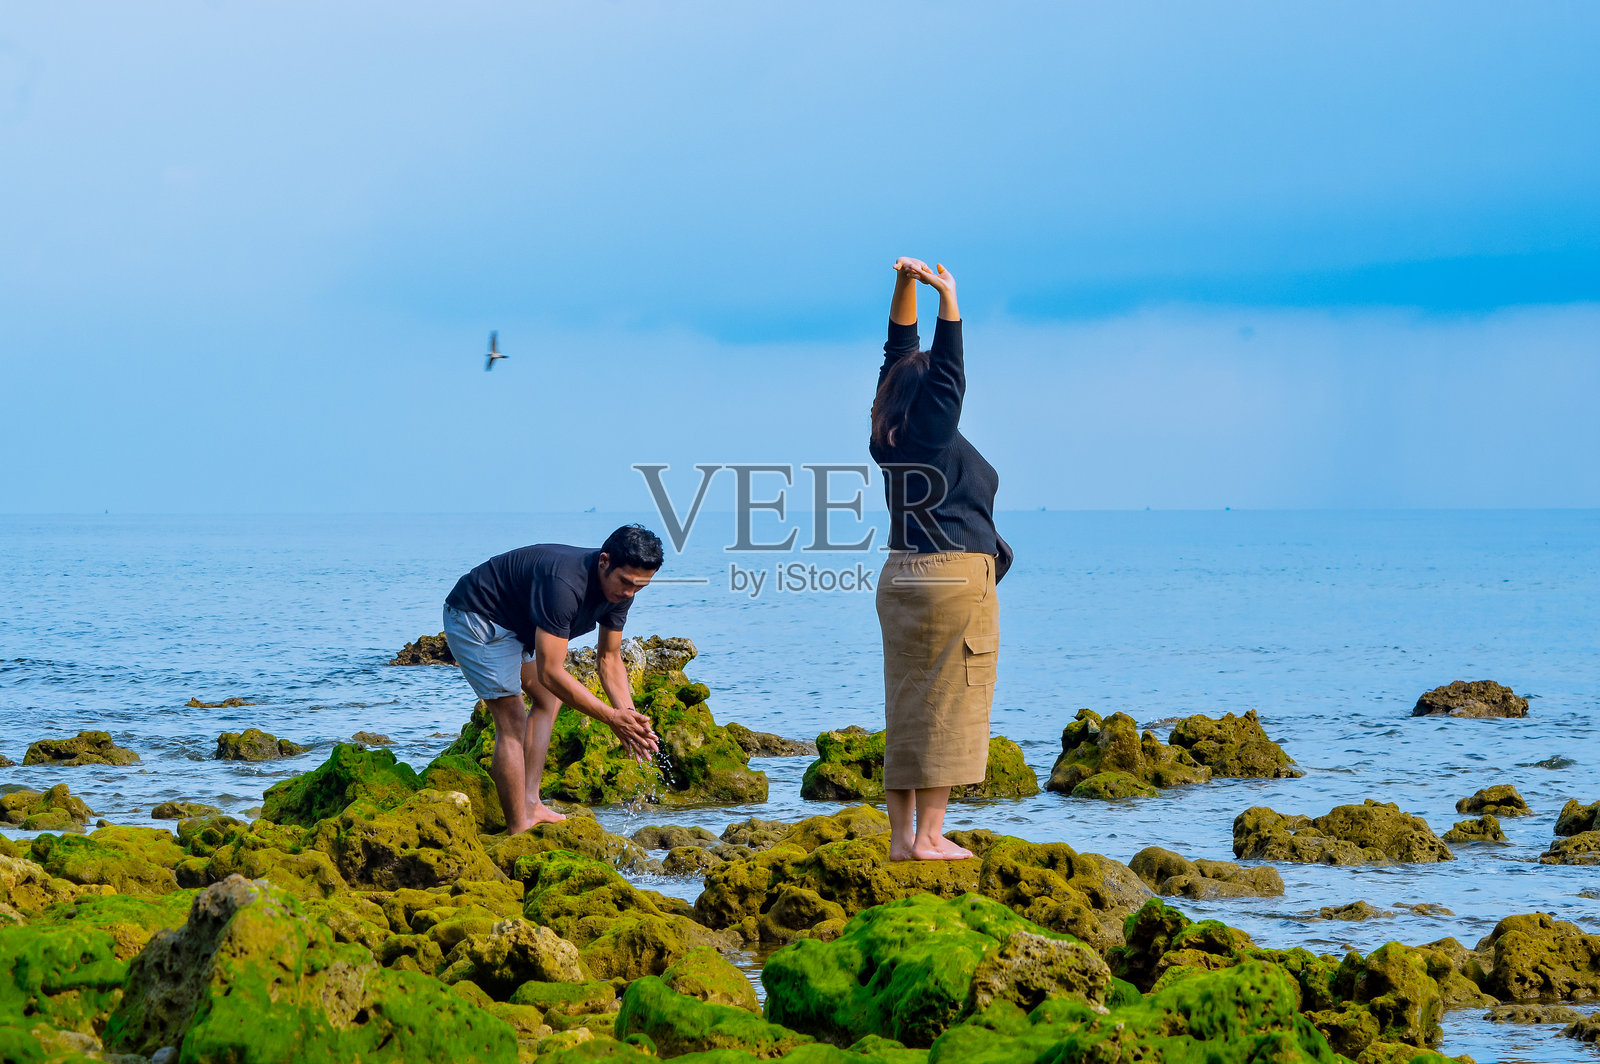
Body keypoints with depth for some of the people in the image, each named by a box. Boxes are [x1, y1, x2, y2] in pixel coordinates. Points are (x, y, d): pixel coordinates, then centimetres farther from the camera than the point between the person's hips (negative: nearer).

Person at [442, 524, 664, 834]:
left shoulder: (619, 589, -10)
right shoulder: (563, 584, -38)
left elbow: (609, 658, 1)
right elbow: (550, 673, -36)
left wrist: (630, 715, -13)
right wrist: (610, 718, -33)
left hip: (517, 626, 10)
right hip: (476, 619, -10)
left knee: (549, 698, 11)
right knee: (512, 721, -13)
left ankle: (530, 803, 7)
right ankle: (518, 831, -11)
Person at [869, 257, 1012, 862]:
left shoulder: (888, 438, 9)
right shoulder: (934, 434, -9)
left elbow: (900, 352, 15)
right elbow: (948, 370, -15)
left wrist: (906, 288, 12)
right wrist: (948, 298, -15)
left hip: (901, 577, 8)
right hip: (955, 578, -8)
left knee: (908, 708, 8)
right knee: (946, 707, -6)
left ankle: (902, 836, 8)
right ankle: (930, 837, -7)